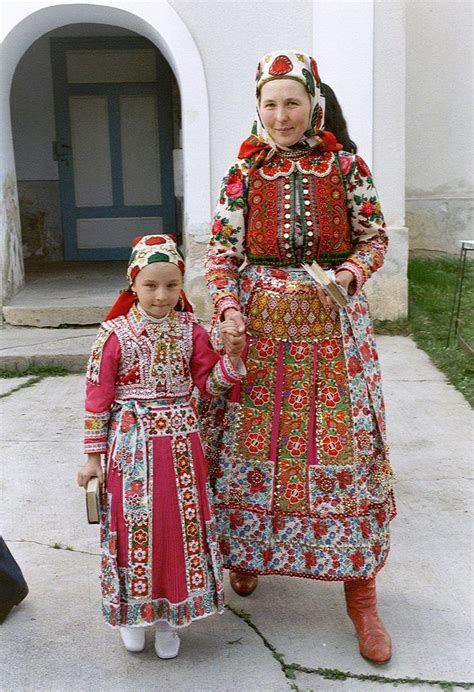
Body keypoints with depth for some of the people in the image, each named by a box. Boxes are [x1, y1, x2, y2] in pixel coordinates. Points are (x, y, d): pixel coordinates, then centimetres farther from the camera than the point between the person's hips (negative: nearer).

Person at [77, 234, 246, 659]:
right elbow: (97, 398, -6)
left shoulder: (191, 331, 0)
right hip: (131, 445, -2)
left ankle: (170, 615, 27)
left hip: (180, 444, 3)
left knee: (180, 525, 9)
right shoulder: (115, 335, -9)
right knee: (134, 524, 6)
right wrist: (93, 456, -4)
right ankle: (133, 611, 28)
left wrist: (233, 353, -14)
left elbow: (210, 384, 4)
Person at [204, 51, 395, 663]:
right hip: (259, 322, 1)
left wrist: (352, 272, -13)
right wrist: (227, 308, -13)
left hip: (333, 321, -1)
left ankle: (360, 593, 11)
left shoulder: (347, 166, 3)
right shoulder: (244, 172, 4)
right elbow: (221, 249, 2)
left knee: (346, 444, -1)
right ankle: (246, 549, 32)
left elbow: (375, 236, 7)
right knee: (250, 436, 6)